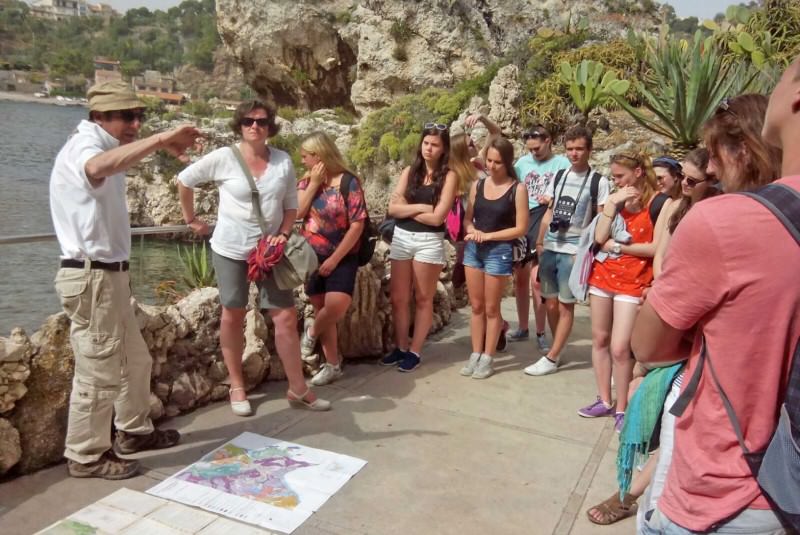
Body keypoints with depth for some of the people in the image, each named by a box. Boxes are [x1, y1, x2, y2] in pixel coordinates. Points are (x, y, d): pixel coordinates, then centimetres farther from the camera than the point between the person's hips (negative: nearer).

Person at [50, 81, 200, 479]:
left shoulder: (102, 148, 17)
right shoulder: (83, 146, -16)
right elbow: (98, 167, -43)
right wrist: (160, 140, -46)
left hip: (108, 274, 10)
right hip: (91, 278, -10)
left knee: (135, 360, 19)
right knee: (98, 372, 0)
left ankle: (134, 431, 35)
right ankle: (86, 456, 15)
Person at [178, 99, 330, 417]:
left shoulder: (283, 161, -1)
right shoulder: (223, 158, -8)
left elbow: (291, 205, 5)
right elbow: (184, 180, 3)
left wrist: (283, 235, -10)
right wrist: (192, 220, 5)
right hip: (231, 249, -2)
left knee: (286, 317, 0)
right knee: (233, 316, 9)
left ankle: (298, 389, 11)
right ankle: (237, 387, 24)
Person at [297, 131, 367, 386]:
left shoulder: (348, 182, -11)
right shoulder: (306, 182, 5)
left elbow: (357, 224, -15)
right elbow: (297, 213, -8)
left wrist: (335, 259, -16)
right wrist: (313, 183, -13)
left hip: (341, 257, -5)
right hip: (311, 257, 5)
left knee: (336, 306, -23)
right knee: (321, 310, 7)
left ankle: (311, 331, 11)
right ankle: (332, 365, 20)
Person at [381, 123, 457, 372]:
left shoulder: (448, 176, -5)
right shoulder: (409, 172, 8)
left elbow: (437, 217, -13)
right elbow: (393, 209, 0)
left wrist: (406, 208, -5)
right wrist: (420, 207, -12)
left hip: (429, 242, -4)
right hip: (401, 237, 4)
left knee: (423, 300, 6)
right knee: (398, 298, 8)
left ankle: (415, 351, 16)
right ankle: (400, 347, 23)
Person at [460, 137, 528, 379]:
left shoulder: (517, 189, -8)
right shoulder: (477, 185, 6)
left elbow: (521, 228, -10)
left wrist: (488, 236, -14)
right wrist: (472, 230, -10)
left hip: (499, 251, -4)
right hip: (473, 249, 4)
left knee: (491, 308, 5)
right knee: (476, 305, 10)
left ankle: (488, 358, 17)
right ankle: (475, 354, 21)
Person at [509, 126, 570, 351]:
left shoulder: (561, 163, -1)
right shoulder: (523, 162, 11)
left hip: (544, 222, -4)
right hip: (521, 221, 5)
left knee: (536, 279, -9)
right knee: (520, 277, 10)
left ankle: (540, 333, 5)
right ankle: (522, 328, 25)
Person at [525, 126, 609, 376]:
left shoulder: (598, 182, -3)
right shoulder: (558, 177, 12)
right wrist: (540, 242, 13)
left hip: (573, 250, -5)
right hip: (550, 248, 5)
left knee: (565, 306, 1)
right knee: (551, 304, 10)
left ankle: (551, 359, 6)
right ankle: (558, 351, 24)